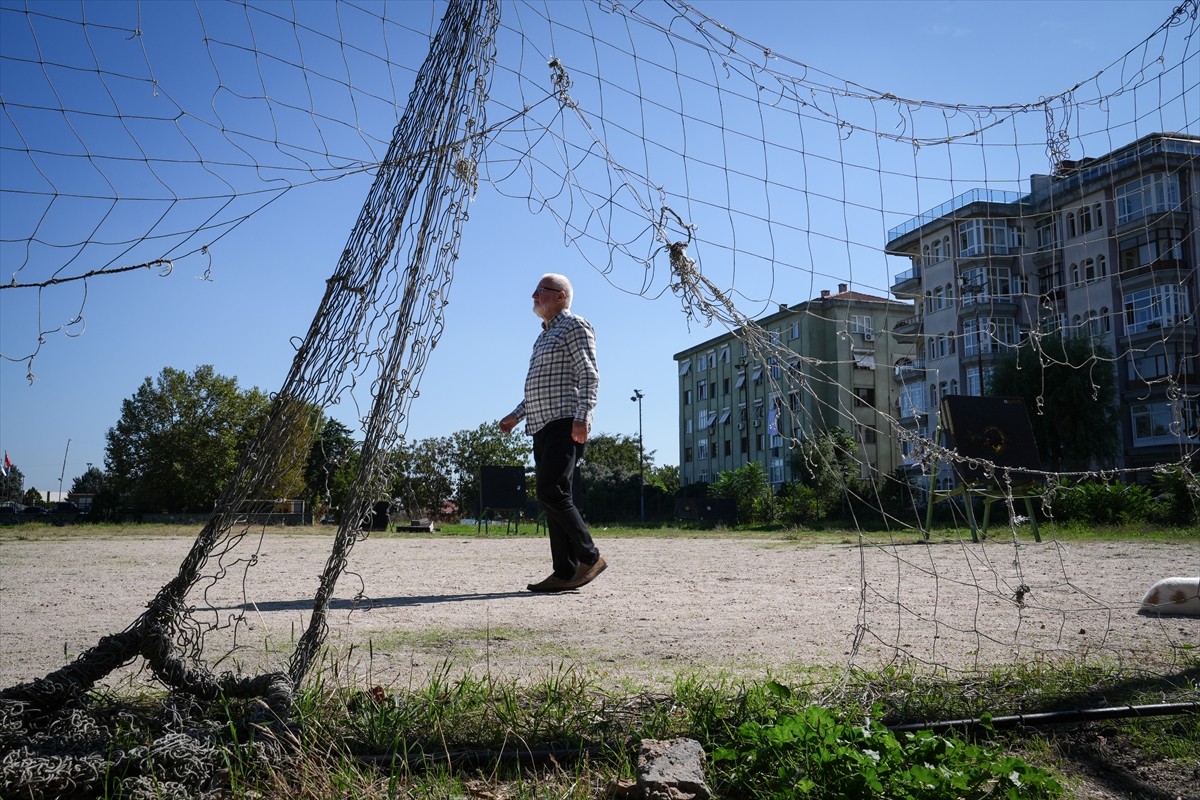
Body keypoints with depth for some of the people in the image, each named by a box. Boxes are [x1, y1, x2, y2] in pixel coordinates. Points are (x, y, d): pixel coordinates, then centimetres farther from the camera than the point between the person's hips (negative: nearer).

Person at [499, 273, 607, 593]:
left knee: (551, 493, -19)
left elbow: (589, 375, -12)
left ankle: (590, 557, -9)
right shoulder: (544, 336, 27)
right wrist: (516, 415, 23)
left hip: (565, 425, -9)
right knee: (553, 498, 3)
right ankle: (564, 572, 3)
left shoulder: (575, 326, 0)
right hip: (542, 427, 9)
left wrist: (582, 416, -23)